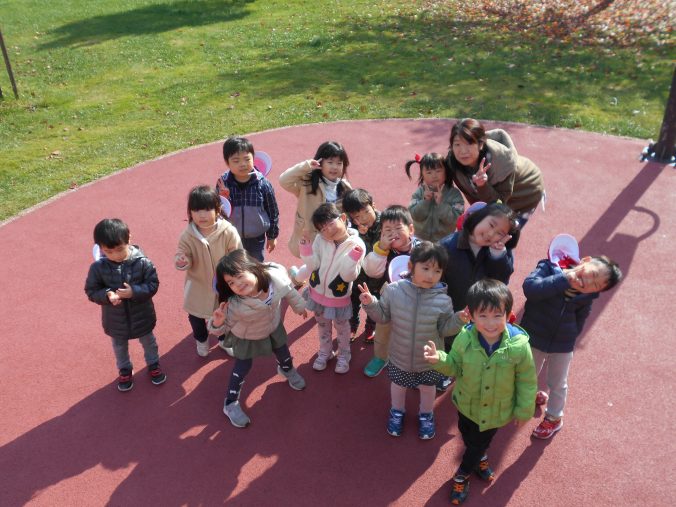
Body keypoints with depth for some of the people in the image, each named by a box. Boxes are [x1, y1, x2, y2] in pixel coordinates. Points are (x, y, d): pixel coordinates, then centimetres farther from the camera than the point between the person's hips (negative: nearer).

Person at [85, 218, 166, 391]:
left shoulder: (142, 262, -24)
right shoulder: (97, 267, -20)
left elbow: (153, 284, -17)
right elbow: (91, 291, -11)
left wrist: (134, 292, -34)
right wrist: (107, 295, -31)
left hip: (142, 316, -1)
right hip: (115, 320, 1)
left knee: (149, 342, 25)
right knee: (119, 347, 27)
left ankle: (153, 365, 53)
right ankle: (125, 370, 54)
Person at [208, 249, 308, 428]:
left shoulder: (276, 275, -37)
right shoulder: (234, 305, -42)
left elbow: (289, 291, -13)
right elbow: (224, 327, -24)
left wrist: (299, 306, 5)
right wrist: (217, 322, -48)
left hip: (273, 326, 4)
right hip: (247, 337, -3)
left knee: (283, 353, 27)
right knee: (242, 367, 14)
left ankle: (287, 370, 64)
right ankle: (230, 404, 39)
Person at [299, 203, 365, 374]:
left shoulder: (356, 244, -22)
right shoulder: (320, 239, -12)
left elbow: (349, 276, -25)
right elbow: (313, 266, -13)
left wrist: (354, 256, -40)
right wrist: (306, 247, -26)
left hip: (339, 298, -3)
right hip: (317, 292, 3)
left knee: (341, 327, 20)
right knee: (323, 325, 25)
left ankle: (344, 355, 45)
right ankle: (325, 352, 49)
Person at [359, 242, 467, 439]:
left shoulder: (442, 300, -22)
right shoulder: (393, 290, -21)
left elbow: (444, 329, -10)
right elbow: (383, 316, -7)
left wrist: (458, 319, -28)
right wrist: (370, 304, -23)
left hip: (429, 360, 0)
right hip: (399, 357, 1)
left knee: (428, 388, 25)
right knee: (398, 385, 26)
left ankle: (426, 415, 56)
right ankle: (397, 412, 57)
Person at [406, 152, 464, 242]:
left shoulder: (454, 193, -13)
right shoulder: (419, 192, -5)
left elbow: (455, 219, -21)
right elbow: (414, 215, -13)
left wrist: (441, 203, -29)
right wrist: (424, 201, -26)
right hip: (421, 240, 2)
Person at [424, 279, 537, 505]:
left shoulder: (519, 345, -31)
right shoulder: (464, 338, -27)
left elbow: (527, 382, -15)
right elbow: (454, 367, -10)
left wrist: (524, 410, -5)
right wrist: (439, 359, -31)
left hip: (497, 411, -1)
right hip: (467, 405, 1)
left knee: (481, 442, 24)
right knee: (469, 439, 29)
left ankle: (461, 476, 52)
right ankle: (479, 459, 64)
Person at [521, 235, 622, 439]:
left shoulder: (587, 296, -13)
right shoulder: (549, 267, -23)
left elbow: (580, 319, 3)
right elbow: (530, 288, -40)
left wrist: (570, 336, -8)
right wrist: (564, 279, -39)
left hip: (562, 346, 1)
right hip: (534, 338, -1)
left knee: (558, 384, 20)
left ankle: (554, 417, 46)